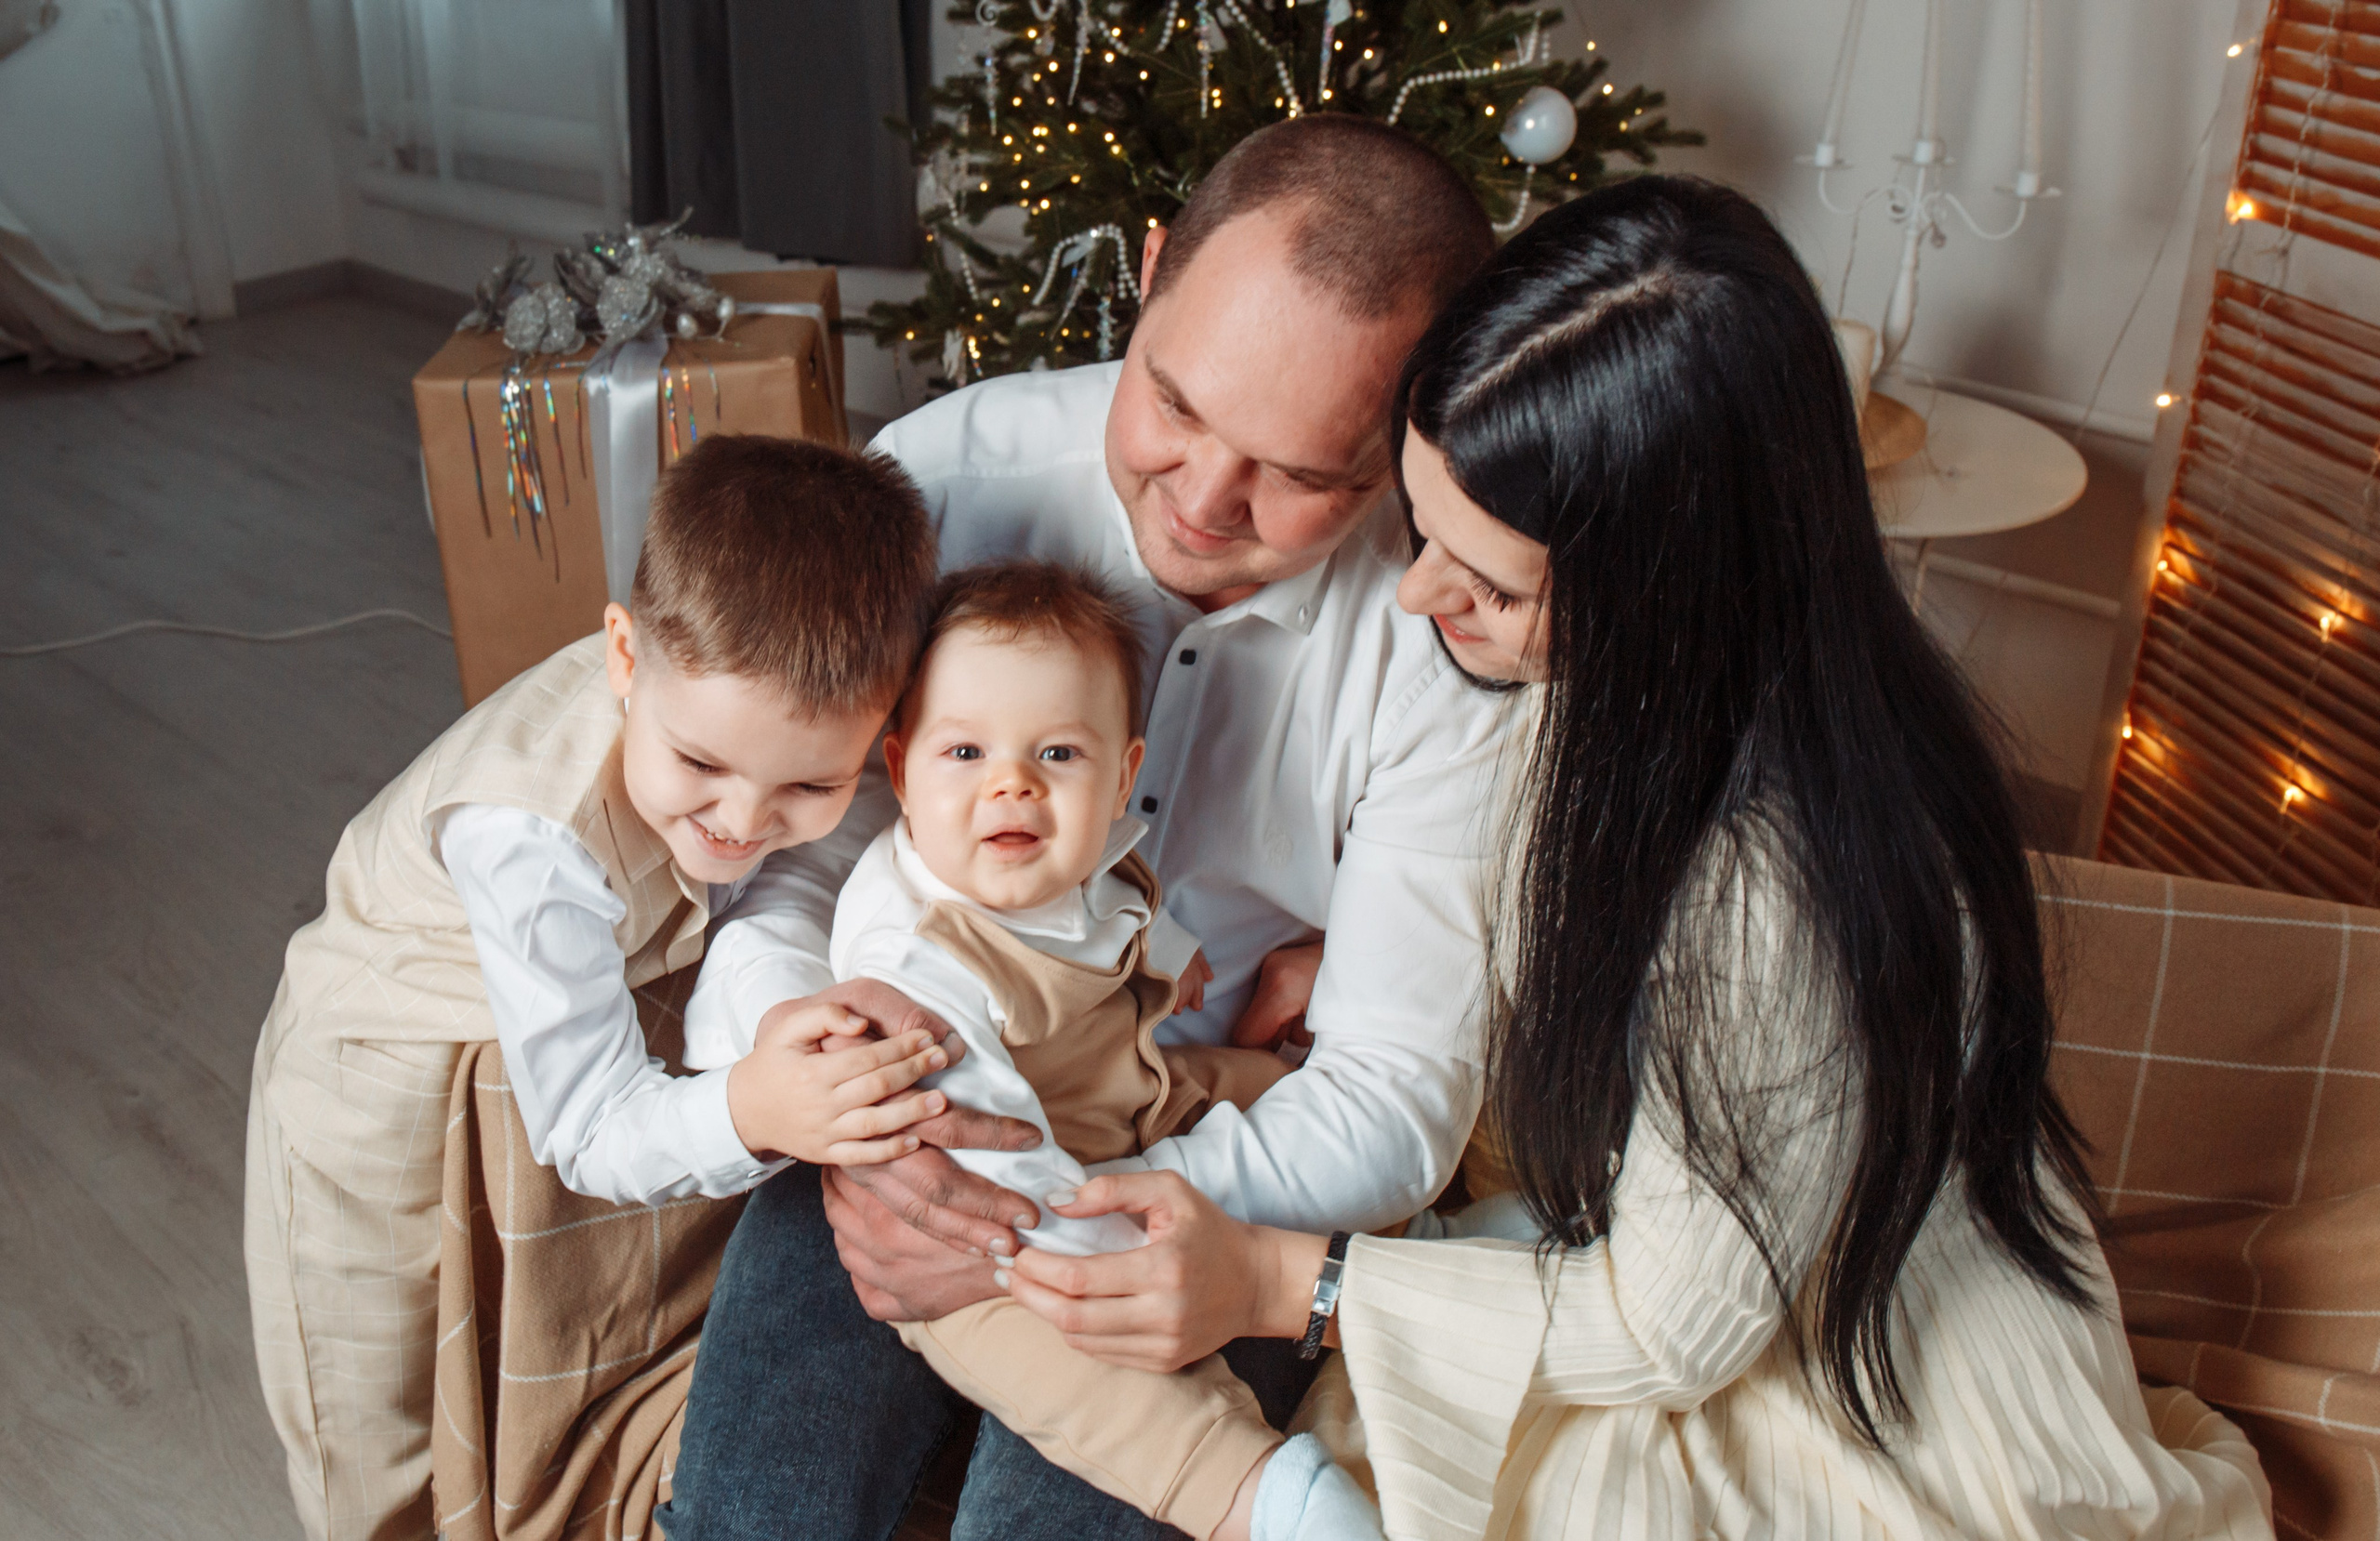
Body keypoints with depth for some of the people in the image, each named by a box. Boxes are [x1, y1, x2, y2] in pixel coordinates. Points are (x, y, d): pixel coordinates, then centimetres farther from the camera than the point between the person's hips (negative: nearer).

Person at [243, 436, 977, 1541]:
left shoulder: (754, 692, -27)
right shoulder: (533, 838, -42)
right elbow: (587, 1130, -37)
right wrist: (747, 1112, -55)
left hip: (595, 1005, 5)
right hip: (389, 1087, -4)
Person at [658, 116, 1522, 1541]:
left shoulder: (1447, 631, -18)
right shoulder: (941, 476, -14)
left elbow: (1396, 1101, -16)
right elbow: (777, 863, -9)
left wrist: (1053, 1232, -26)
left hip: (1222, 1175, -1)